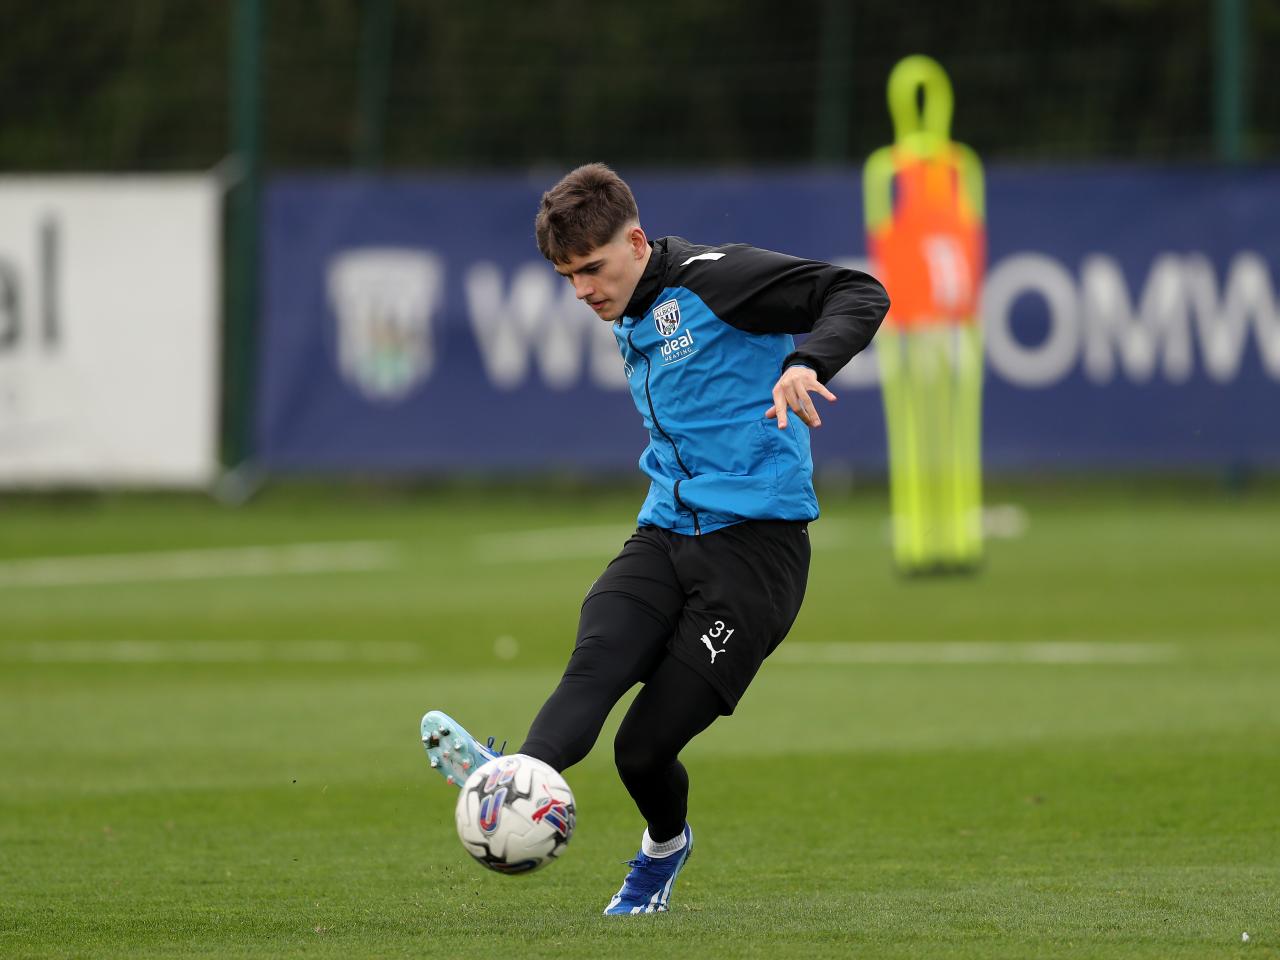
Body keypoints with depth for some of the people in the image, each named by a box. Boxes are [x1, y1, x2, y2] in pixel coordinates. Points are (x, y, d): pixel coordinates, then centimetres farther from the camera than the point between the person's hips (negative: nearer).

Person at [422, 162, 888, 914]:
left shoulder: (713, 280, -9)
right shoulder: (632, 323, 17)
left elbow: (860, 295, -15)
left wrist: (807, 365, -34)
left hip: (757, 542, -7)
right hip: (666, 534, 7)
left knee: (645, 746, -11)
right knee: (595, 661, -25)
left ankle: (664, 845, 13)